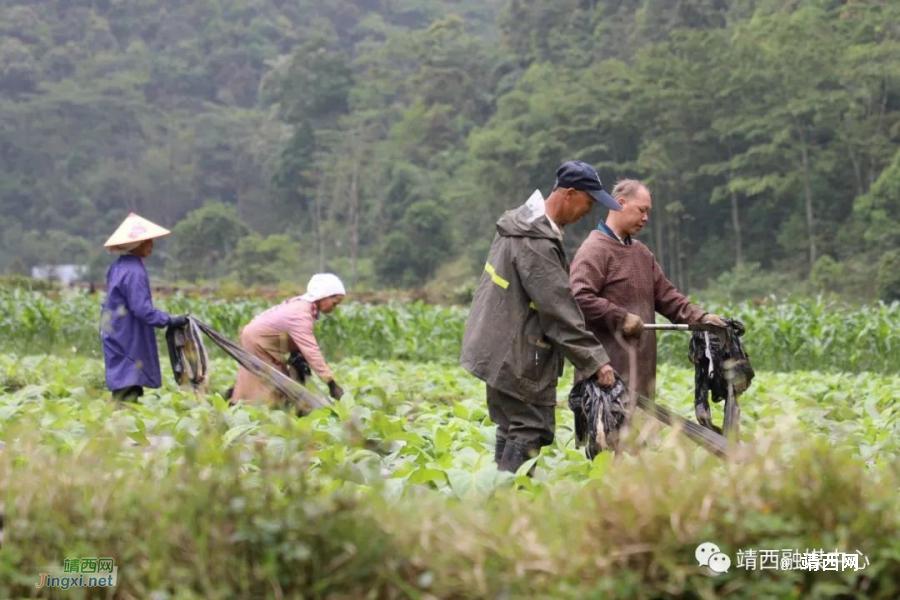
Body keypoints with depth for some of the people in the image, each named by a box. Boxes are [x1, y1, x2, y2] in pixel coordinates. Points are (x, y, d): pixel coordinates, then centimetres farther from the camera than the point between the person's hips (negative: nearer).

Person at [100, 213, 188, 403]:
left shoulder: (117, 267, 11)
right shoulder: (134, 272, -19)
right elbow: (142, 309, -23)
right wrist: (170, 320, -21)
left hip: (116, 340, 10)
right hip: (128, 343, -10)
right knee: (128, 394, -9)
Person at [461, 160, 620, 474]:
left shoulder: (524, 222, 10)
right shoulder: (535, 243, -22)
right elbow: (559, 309, -23)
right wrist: (595, 359, -19)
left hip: (500, 350, 10)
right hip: (517, 358, -10)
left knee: (512, 430, 14)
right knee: (530, 432, -7)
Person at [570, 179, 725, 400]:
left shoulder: (641, 253, 20)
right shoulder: (595, 250, -10)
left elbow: (665, 295, 20)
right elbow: (579, 298, -21)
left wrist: (700, 317, 6)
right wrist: (621, 318, -18)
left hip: (640, 365, 9)